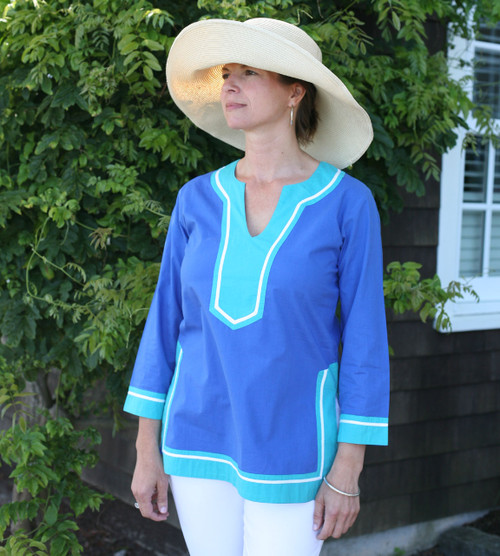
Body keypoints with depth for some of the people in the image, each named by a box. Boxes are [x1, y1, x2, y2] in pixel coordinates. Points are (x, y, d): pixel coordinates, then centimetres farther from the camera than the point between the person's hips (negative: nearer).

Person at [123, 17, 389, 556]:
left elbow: (364, 339, -8)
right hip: (199, 434, 3)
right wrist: (147, 450, 2)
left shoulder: (347, 202, -9)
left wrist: (348, 471, -10)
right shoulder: (199, 199, 0)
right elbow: (166, 320, 4)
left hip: (291, 444, -3)